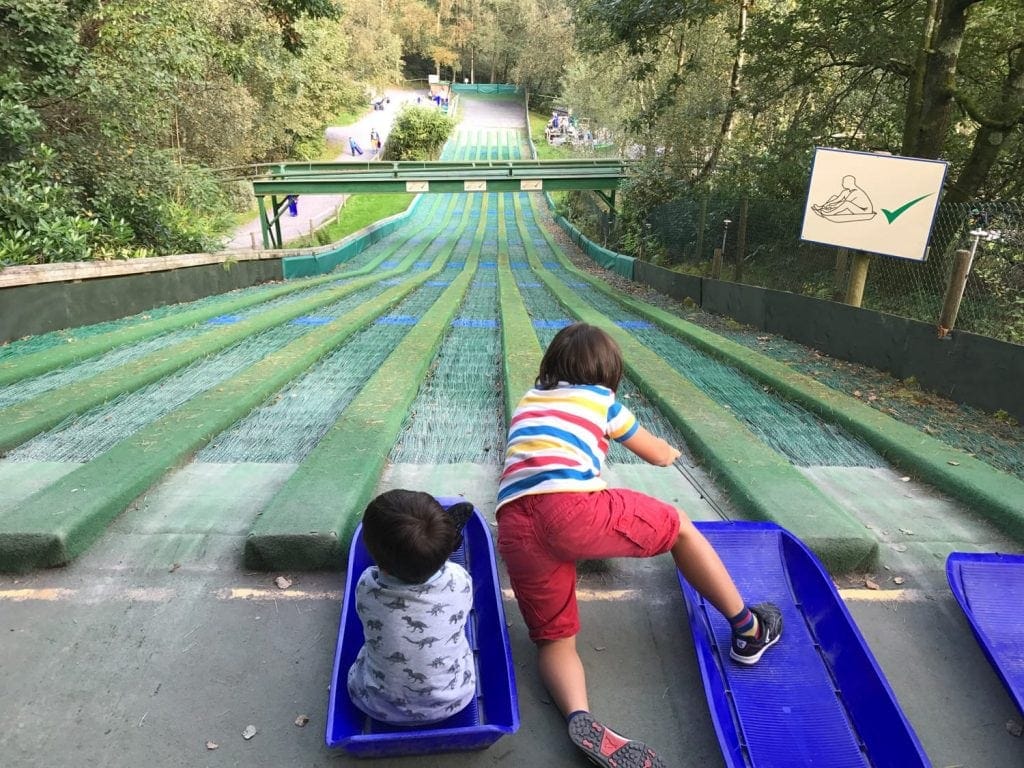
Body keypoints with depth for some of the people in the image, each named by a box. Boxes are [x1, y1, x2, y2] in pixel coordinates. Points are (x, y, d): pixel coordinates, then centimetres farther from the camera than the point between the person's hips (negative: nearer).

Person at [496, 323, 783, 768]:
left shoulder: (529, 399, 30)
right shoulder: (600, 398, 20)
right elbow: (659, 456, 33)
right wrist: (670, 451, 57)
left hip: (515, 530, 4)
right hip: (571, 507, -4)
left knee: (553, 640, 18)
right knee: (679, 527, 20)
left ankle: (579, 718, -10)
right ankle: (747, 630, 30)